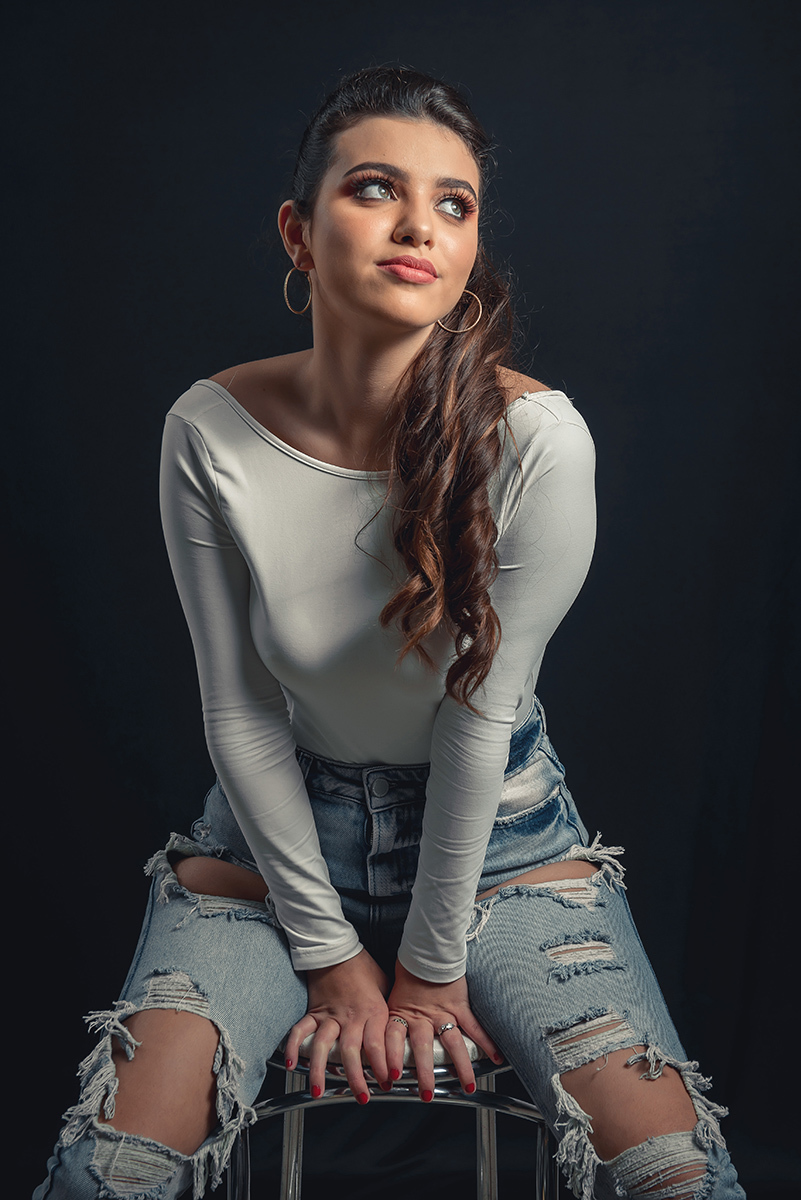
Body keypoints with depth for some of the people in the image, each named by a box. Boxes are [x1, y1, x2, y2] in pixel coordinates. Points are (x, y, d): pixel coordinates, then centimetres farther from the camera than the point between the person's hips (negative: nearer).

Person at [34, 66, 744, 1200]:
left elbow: (481, 711, -17)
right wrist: (329, 952, -6)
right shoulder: (212, 433, -16)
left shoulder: (535, 437, -22)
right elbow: (241, 710, -10)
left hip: (498, 826, 0)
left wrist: (433, 959, -9)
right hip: (280, 821, 1)